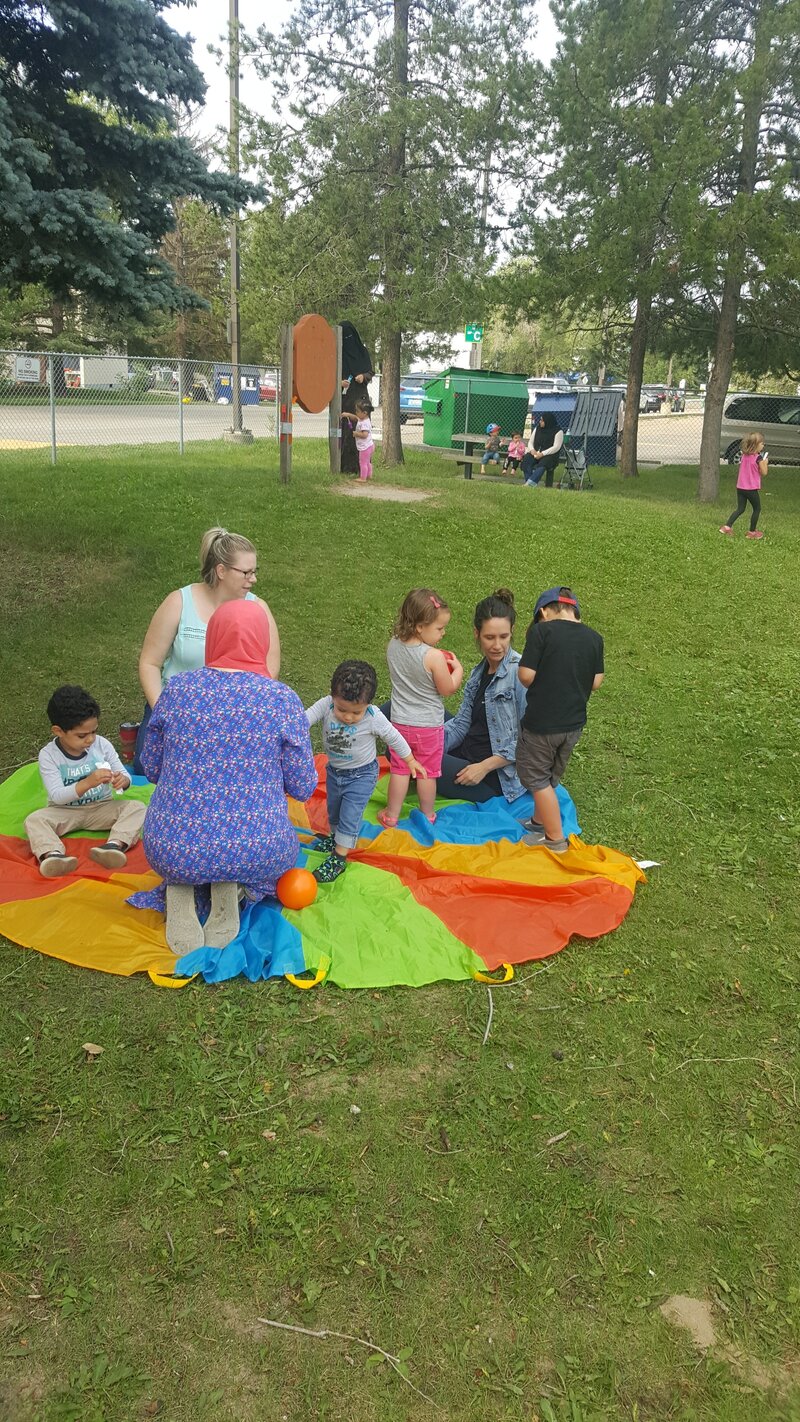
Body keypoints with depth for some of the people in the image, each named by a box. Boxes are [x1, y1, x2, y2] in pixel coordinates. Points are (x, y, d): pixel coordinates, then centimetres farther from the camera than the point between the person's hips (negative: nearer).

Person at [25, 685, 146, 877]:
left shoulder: (102, 745, -6)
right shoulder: (48, 755, -12)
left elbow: (126, 776, -3)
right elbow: (56, 795, -20)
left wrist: (121, 780, -29)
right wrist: (88, 783, -35)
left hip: (102, 807, 1)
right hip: (65, 811, -1)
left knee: (137, 808, -23)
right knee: (34, 820, -28)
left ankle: (115, 845, -47)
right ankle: (52, 854, -53)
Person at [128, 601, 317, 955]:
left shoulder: (176, 689, -1)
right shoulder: (283, 700, -6)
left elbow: (150, 767, 11)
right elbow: (303, 788, -1)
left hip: (171, 853, 2)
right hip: (254, 854, -2)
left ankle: (177, 893, 7)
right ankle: (228, 889, 3)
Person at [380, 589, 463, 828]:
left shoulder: (393, 646, -8)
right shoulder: (434, 657, -26)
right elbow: (447, 689, -14)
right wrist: (457, 668, 2)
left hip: (400, 723, 4)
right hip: (429, 725, -4)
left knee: (399, 770, 17)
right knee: (427, 772, 15)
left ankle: (391, 815, 27)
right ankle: (427, 815, 31)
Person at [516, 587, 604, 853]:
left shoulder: (541, 631, -15)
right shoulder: (594, 638, 0)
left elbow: (526, 676, -17)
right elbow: (595, 682, 3)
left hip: (542, 722, -6)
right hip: (574, 722, 6)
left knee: (536, 778, 11)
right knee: (550, 777, 25)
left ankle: (556, 840, 16)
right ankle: (540, 821, 42)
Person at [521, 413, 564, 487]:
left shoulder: (558, 431, -2)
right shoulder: (537, 429, 16)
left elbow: (556, 447, -11)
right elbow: (530, 442, 18)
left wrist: (542, 454, -20)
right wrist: (532, 450, -7)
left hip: (550, 455, -4)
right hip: (535, 453, 4)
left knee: (542, 465, -38)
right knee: (526, 461, -29)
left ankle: (531, 483, -51)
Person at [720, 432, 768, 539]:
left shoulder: (744, 455, 6)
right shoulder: (758, 458, -14)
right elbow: (764, 473, -10)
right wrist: (765, 462, 6)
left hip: (740, 487, 6)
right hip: (751, 488, -6)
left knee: (740, 508, 14)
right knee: (757, 509, 12)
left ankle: (727, 526, 0)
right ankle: (752, 532, 17)